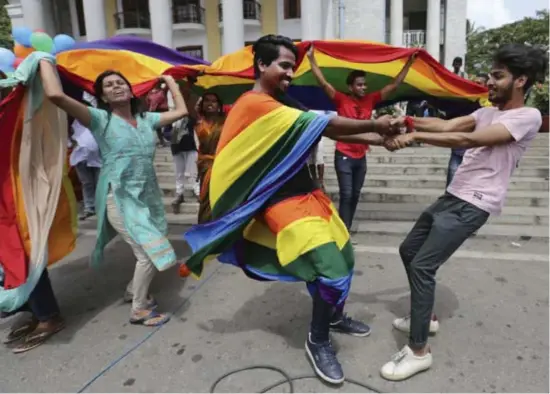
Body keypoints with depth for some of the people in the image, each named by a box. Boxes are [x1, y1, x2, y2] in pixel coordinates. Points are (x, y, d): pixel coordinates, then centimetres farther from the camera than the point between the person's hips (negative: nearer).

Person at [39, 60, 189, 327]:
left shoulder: (146, 119, 10)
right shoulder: (100, 119, -5)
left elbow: (181, 111, 16)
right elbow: (56, 95, -19)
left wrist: (170, 81, 23)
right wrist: (45, 60, -4)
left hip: (147, 195, 6)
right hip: (119, 197, -6)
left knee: (151, 251, 11)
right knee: (150, 252, -11)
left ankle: (134, 291, 41)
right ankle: (139, 311, 12)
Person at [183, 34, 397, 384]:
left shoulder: (277, 106, 16)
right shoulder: (256, 104, -16)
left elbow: (324, 131, 11)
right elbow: (322, 125, -18)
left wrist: (375, 140, 6)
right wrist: (374, 125, -7)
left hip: (305, 194, 10)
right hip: (286, 203, -10)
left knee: (344, 257, 15)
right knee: (332, 271, -11)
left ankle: (336, 317, 40)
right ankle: (318, 342, 14)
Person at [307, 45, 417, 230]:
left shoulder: (370, 100, 3)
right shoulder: (342, 100, -9)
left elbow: (394, 85, 7)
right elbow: (323, 83, -15)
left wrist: (409, 63, 5)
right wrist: (312, 58, -21)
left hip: (361, 157, 6)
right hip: (344, 156, -5)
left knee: (355, 196, 12)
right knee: (346, 196, -8)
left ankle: (346, 229, 25)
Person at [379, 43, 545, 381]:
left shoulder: (528, 117, -10)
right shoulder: (487, 113, 17)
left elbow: (469, 140, -23)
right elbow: (446, 125, 5)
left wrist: (415, 136, -26)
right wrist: (409, 120, -11)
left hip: (473, 205, -9)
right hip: (452, 197, 9)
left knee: (422, 265, -17)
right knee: (409, 250, 15)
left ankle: (419, 352, -4)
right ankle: (425, 317, 32)